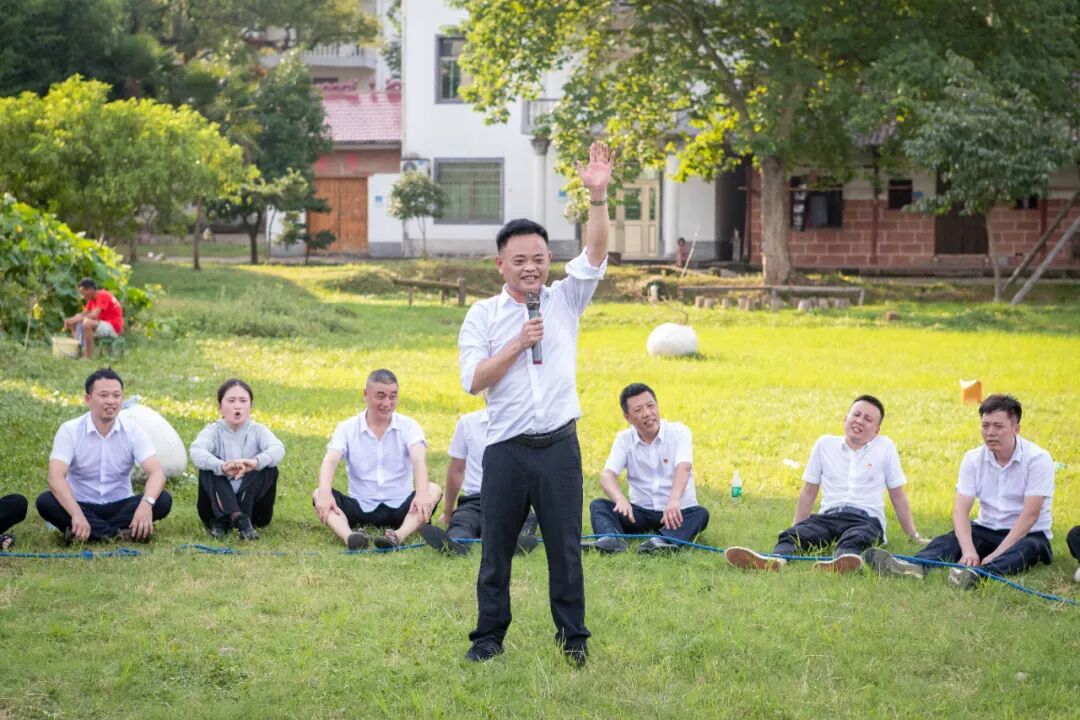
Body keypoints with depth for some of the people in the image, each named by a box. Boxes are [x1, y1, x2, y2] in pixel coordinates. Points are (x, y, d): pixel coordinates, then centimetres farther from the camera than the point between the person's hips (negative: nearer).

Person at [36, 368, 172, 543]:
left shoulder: (133, 432, -5)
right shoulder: (70, 431, -10)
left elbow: (156, 472, -17)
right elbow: (56, 476, -23)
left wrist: (147, 503, -40)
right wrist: (77, 514, -41)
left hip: (120, 506, 1)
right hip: (81, 506, -1)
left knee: (163, 500, -24)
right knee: (45, 502, -31)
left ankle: (93, 532, -30)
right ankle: (122, 533, -34)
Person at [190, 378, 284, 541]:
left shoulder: (258, 431, 0)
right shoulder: (213, 431, -3)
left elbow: (278, 450, -23)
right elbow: (196, 452, -26)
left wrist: (255, 462, -46)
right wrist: (222, 467, -47)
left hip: (251, 501, 1)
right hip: (219, 503, -1)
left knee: (269, 467, -21)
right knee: (209, 467, -24)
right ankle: (238, 519, -43)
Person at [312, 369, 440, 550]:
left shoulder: (408, 426, 2)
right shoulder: (347, 428, 3)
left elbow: (419, 459, -18)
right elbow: (330, 460, -15)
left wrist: (422, 493, -40)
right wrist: (325, 493, -37)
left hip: (400, 508, 0)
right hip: (361, 507, 0)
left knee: (434, 489, -27)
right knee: (318, 494, -24)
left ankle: (399, 535, -51)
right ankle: (349, 536, -53)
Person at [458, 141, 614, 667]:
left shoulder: (565, 301, 6)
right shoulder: (483, 316, 2)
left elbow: (595, 254, -8)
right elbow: (472, 380, -7)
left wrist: (598, 198, -20)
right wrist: (518, 344, -13)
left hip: (558, 445, 1)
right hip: (506, 447, 0)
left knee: (565, 545, 5)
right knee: (496, 546, 7)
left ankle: (573, 636, 15)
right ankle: (489, 636, 18)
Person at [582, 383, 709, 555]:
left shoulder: (679, 432, -7)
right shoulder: (624, 439, 1)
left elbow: (684, 467, -25)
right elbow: (607, 475, -14)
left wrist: (674, 500, -47)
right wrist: (620, 499, -39)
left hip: (677, 512, -2)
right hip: (641, 511, 2)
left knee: (700, 513, -32)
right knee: (598, 505, -17)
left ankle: (664, 540, -57)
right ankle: (612, 539, -45)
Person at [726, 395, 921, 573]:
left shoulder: (885, 447, 9)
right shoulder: (825, 444, 15)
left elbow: (898, 495, 15)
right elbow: (808, 492, 20)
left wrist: (915, 537, 16)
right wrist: (796, 531, 20)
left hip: (867, 519, -2)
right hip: (829, 515, 2)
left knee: (854, 539, -39)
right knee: (792, 534, -30)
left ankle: (839, 563, -72)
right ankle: (774, 559, -62)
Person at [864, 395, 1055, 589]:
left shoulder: (1038, 459, -13)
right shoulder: (973, 459, -1)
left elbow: (1030, 515, -20)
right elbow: (960, 509, -11)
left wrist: (995, 555, -29)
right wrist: (969, 551, -31)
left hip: (1027, 534, -4)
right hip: (986, 530, 4)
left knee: (1029, 548, -37)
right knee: (948, 541, -23)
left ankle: (975, 574, -65)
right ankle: (915, 566, -55)